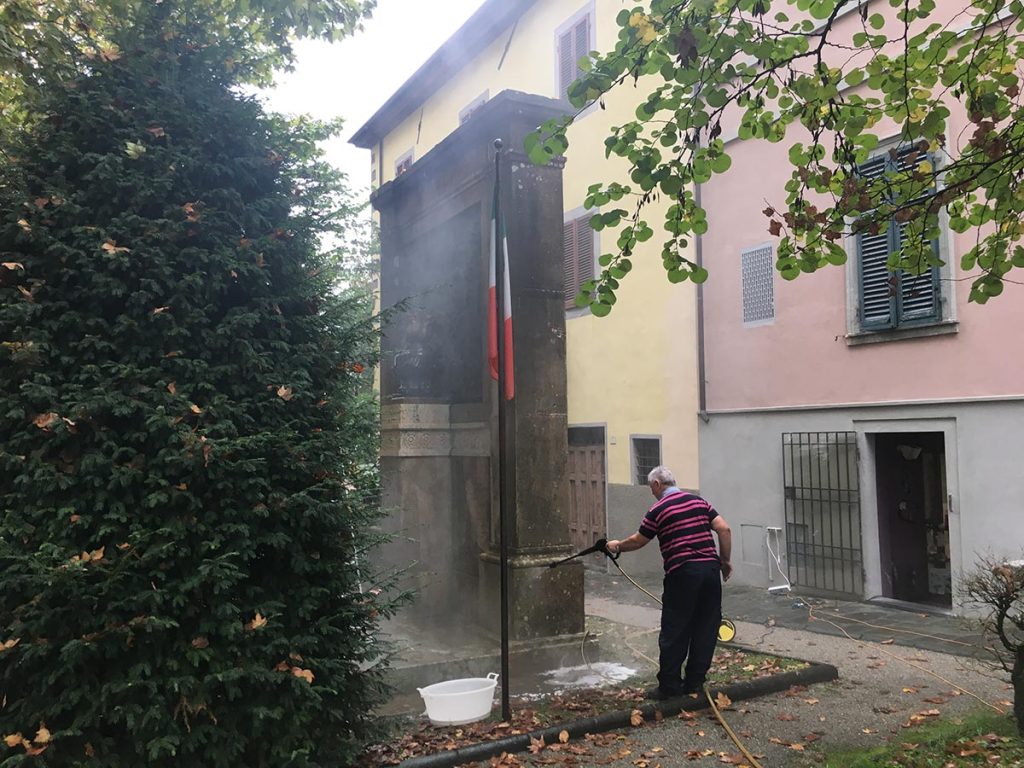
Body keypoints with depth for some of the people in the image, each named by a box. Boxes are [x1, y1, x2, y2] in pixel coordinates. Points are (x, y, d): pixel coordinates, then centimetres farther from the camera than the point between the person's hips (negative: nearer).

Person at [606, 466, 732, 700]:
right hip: (710, 569, 5)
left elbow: (638, 541, 8)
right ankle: (695, 682, 19)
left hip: (682, 573, -5)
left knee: (674, 633, 4)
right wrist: (725, 561, 12)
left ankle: (669, 686, 11)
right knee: (706, 628, 13)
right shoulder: (699, 501, 12)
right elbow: (724, 529, 5)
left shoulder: (659, 510, -2)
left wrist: (618, 545, 26)